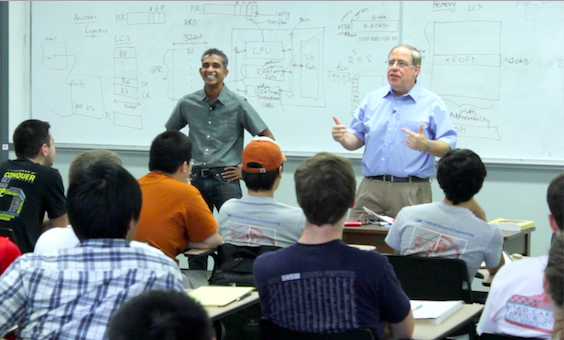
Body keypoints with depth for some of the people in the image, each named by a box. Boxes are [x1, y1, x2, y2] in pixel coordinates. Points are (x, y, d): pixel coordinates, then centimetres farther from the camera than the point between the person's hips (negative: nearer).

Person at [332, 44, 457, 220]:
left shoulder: (433, 103, 3)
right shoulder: (372, 99, 16)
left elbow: (449, 147, -2)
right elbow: (357, 139, 18)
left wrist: (426, 145, -21)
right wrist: (343, 137, -4)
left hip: (411, 191, -3)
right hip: (371, 188, 3)